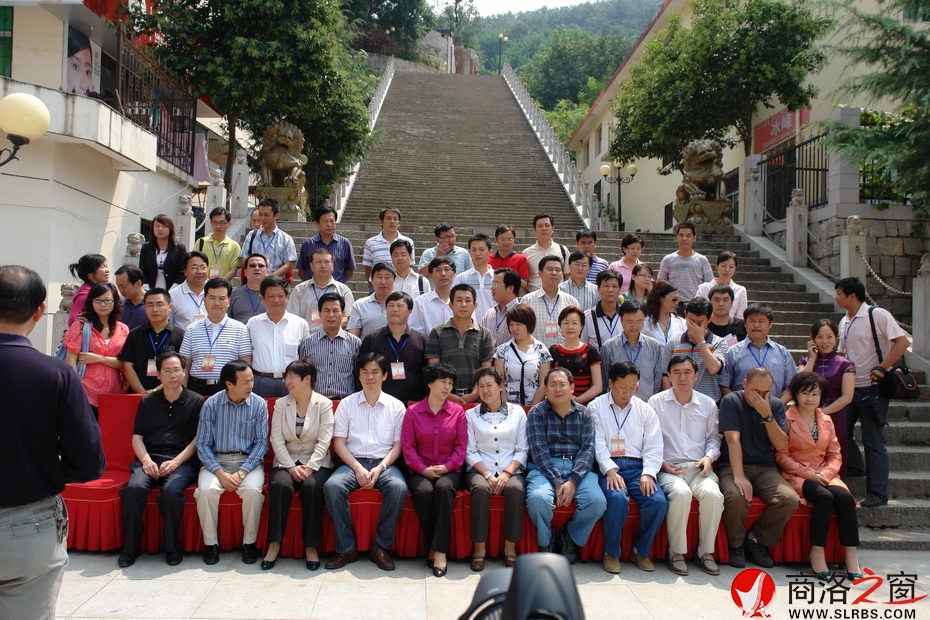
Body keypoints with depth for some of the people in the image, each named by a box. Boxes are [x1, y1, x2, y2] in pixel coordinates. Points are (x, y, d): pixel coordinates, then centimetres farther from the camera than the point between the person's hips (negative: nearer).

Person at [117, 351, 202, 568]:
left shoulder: (196, 402, 10)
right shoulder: (148, 402, 19)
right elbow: (137, 437, 13)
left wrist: (175, 462, -10)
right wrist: (146, 460, -6)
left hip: (182, 461, -2)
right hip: (149, 458, 3)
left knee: (172, 490, -34)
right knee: (134, 487, -30)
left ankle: (171, 547, -14)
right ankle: (130, 546, -14)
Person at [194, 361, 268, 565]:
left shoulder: (259, 404, -1)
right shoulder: (211, 405, -2)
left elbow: (261, 442, -2)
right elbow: (202, 444, -1)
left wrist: (242, 472, -15)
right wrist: (220, 472, -15)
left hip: (248, 460, 0)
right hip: (216, 460, 1)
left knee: (253, 490, -30)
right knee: (206, 490, -29)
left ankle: (249, 543, -10)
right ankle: (210, 544, -9)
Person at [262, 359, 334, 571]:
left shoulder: (324, 404, 0)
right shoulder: (281, 404, 8)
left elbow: (324, 441, -7)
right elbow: (276, 440, -1)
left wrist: (309, 468, -19)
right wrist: (291, 467, -14)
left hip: (316, 462, -2)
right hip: (286, 461, 2)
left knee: (312, 486, -33)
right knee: (280, 485, -30)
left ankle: (311, 546, -23)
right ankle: (274, 544, -21)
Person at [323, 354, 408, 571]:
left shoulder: (396, 406, 8)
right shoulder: (347, 404, 9)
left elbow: (397, 445, 4)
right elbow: (339, 443, 4)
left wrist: (380, 468, -13)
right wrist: (358, 468, -12)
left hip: (384, 463, -1)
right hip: (353, 462, 1)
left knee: (398, 488, -32)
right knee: (332, 486, -30)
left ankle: (381, 547, -16)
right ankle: (346, 548, -17)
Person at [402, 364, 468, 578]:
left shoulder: (458, 411, 8)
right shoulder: (413, 412, 6)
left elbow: (461, 445, 4)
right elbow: (407, 445, 1)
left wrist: (447, 467, -11)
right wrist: (423, 469, -13)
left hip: (449, 470, 0)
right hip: (421, 470, 0)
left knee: (444, 488, -33)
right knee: (423, 491, -33)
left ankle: (440, 550, -30)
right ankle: (430, 548, -18)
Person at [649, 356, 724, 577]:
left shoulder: (708, 404, 16)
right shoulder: (656, 402, 7)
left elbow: (714, 437, 19)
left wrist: (709, 457, 0)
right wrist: (662, 463, -8)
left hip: (699, 467, 3)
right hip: (669, 467, -2)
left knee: (713, 494, -29)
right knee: (681, 493, -34)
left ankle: (705, 551, -10)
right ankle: (677, 552, -17)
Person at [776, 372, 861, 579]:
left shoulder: (826, 420, 17)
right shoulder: (786, 418, -1)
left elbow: (835, 454, 13)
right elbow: (781, 455, -6)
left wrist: (826, 473, -7)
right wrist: (808, 473, -14)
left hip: (824, 475, 5)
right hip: (796, 476, -5)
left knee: (845, 497, -26)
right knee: (824, 497, -33)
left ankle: (852, 556, -23)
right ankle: (817, 553, -24)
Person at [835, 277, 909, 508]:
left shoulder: (877, 315, -10)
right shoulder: (844, 322, 11)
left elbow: (902, 341, -15)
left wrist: (882, 369, -20)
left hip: (873, 387, -7)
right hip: (850, 387, 7)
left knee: (873, 441, -2)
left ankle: (877, 493, 7)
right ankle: (855, 468, 35)